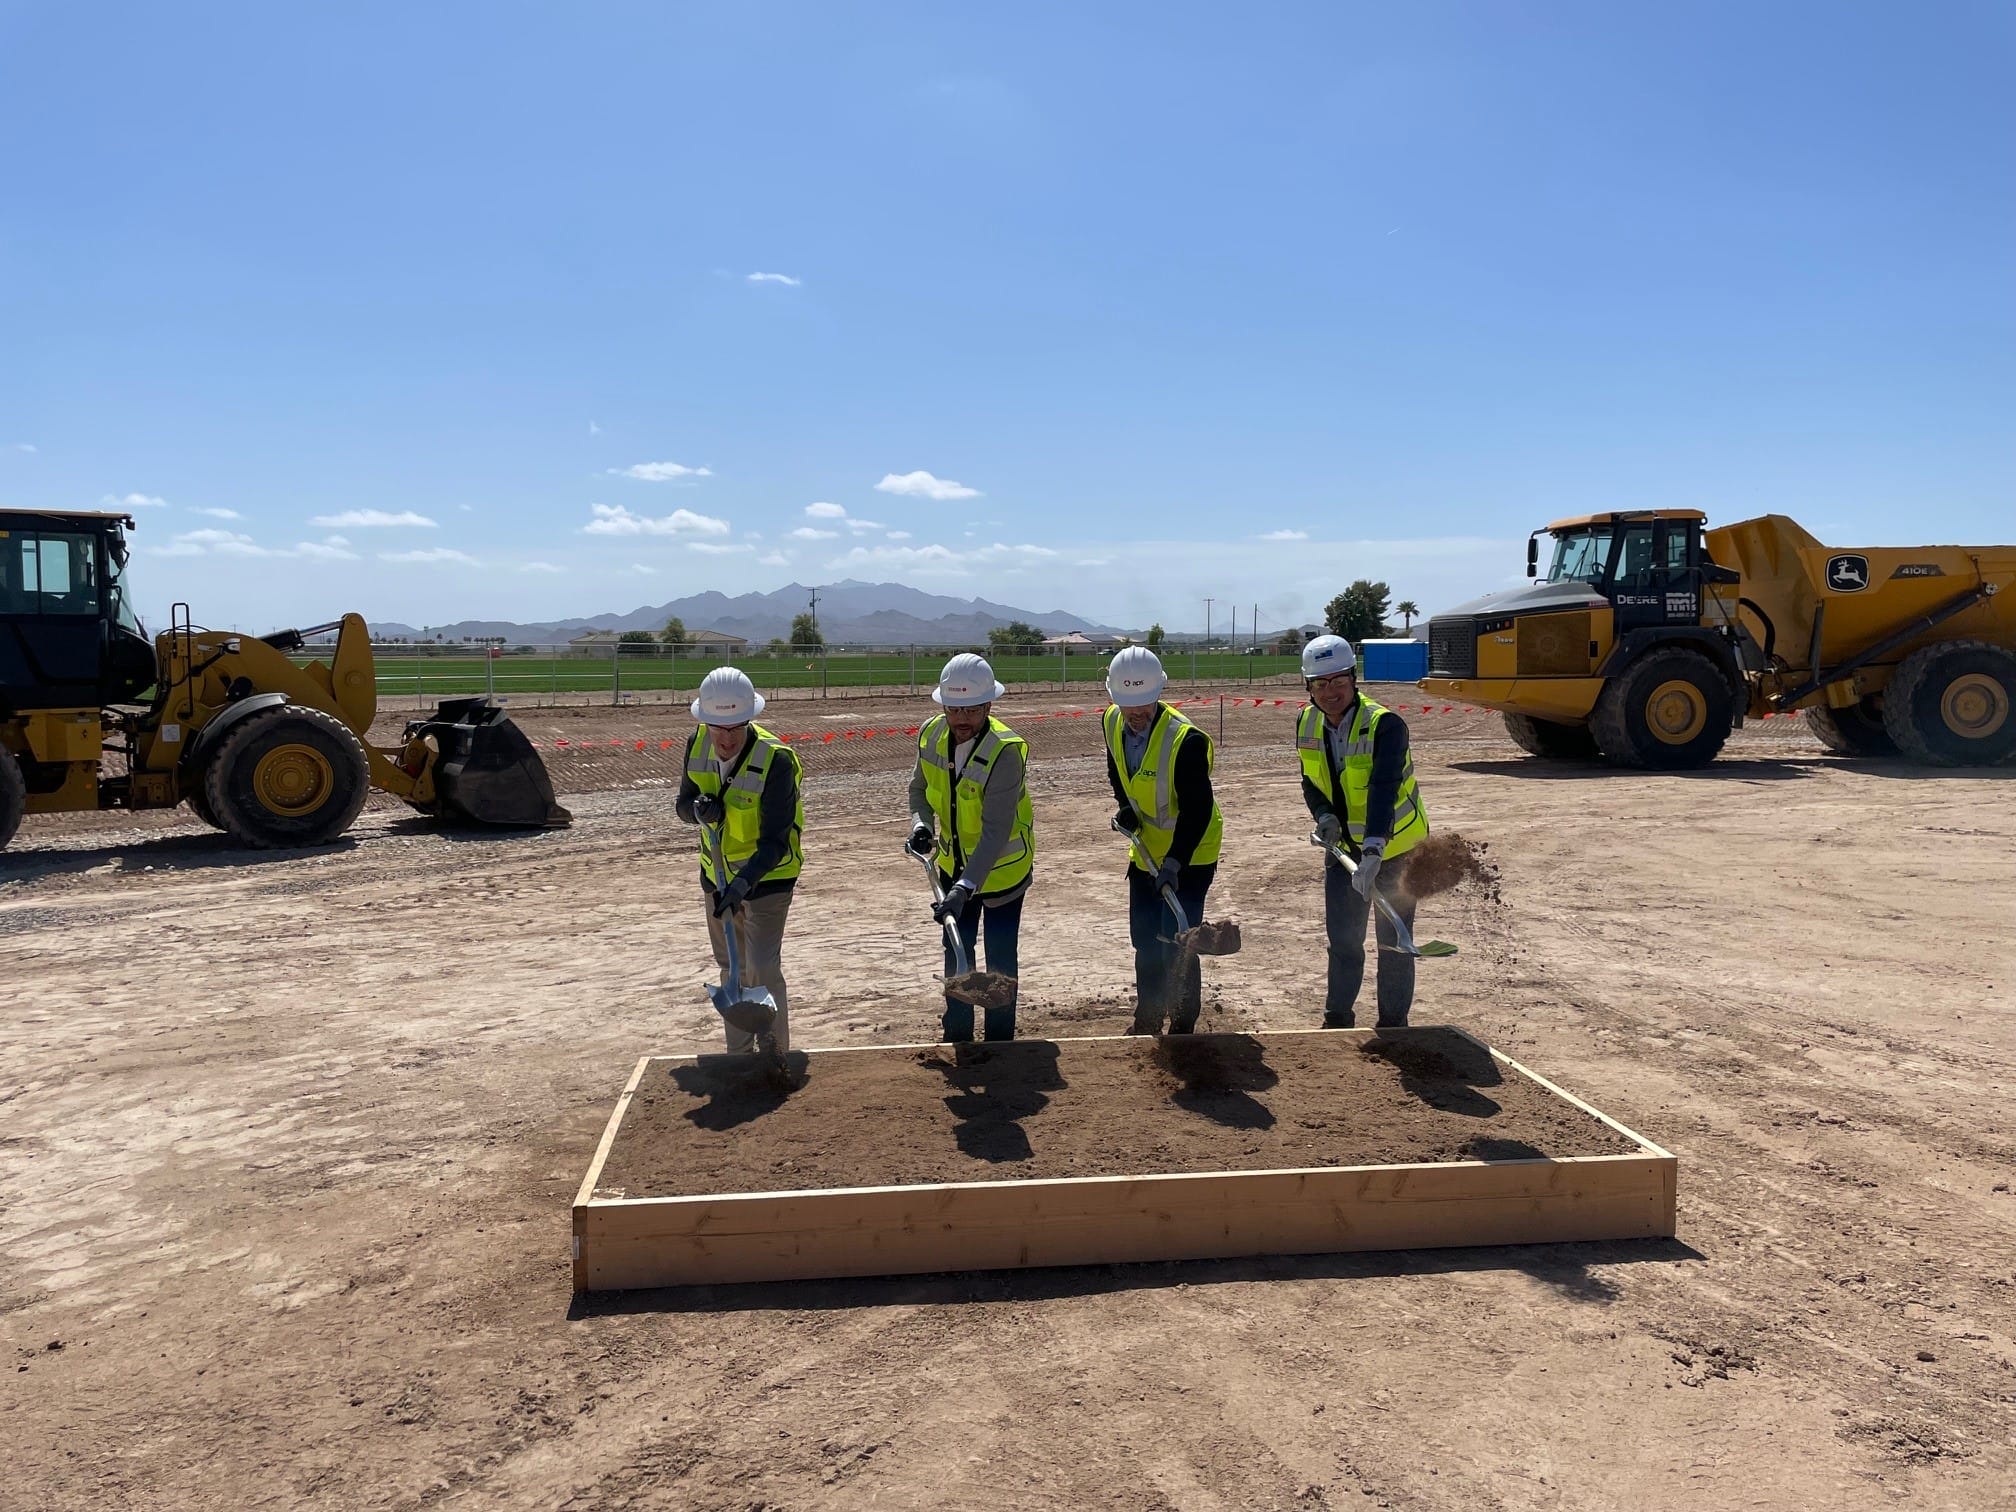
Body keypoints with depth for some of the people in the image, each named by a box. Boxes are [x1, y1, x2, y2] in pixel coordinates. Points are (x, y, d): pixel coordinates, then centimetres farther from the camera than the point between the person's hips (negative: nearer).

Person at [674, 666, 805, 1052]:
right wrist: (698, 808, -20)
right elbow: (682, 803, 4)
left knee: (763, 970, -11)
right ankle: (738, 1057, 29)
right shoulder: (698, 745, -9)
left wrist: (743, 883, -40)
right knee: (732, 969, 16)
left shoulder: (775, 760, -27)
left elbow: (775, 841, -27)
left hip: (766, 876, -6)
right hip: (716, 874, 6)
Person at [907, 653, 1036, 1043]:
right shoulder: (931, 735, -13)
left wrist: (965, 888, -43)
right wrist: (921, 823, -16)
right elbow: (919, 788, 5)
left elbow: (996, 832, -36)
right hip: (954, 863, 6)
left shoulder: (1006, 752, -32)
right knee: (956, 951, 17)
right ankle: (957, 1038, 33)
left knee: (1000, 959, 5)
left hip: (1001, 867, -6)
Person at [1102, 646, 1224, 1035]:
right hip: (1145, 850, 7)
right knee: (1144, 940, 15)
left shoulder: (1186, 740, -30)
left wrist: (1174, 862, -34)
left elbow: (1197, 810, -29)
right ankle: (1147, 1022, 31)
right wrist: (1125, 806, -3)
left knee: (1177, 945, -6)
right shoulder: (1113, 722, -8)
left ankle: (1182, 1028, 10)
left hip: (1189, 856, -7)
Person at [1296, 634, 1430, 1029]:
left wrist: (1374, 849, -52)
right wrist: (1323, 815, -15)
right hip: (1344, 848, 5)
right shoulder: (1307, 725, -7)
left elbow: (1384, 789, -39)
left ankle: (1393, 1025, 17)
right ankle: (1337, 1021, 24)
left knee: (1394, 939, 3)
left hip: (1396, 847, -5)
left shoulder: (1385, 725, -26)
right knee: (1342, 936, 10)